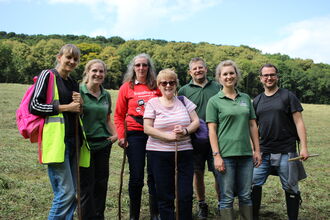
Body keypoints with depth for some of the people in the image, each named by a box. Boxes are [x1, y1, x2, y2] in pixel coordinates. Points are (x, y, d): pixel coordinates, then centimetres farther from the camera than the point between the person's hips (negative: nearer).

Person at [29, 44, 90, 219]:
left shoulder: (74, 84, 20)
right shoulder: (48, 75, -1)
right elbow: (34, 106, -9)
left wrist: (79, 105, 4)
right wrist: (66, 107, -10)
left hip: (72, 141, 8)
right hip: (56, 141, -7)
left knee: (71, 193, 9)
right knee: (66, 192, -11)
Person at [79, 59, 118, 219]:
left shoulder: (106, 95, 10)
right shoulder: (79, 91, -7)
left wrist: (115, 134, 8)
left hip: (103, 144, 5)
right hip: (85, 144, -5)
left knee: (101, 183, 12)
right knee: (86, 185, 1)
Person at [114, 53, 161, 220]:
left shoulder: (157, 87, 6)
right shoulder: (126, 87, 4)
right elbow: (119, 115, 4)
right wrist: (121, 136, -5)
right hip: (135, 135, -1)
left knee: (154, 175, 7)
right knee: (136, 176, 4)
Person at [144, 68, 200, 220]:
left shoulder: (184, 101, 9)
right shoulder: (153, 103, 2)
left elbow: (196, 121, 6)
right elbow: (147, 128, -5)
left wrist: (185, 131, -15)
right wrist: (169, 136, -15)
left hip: (184, 152, 2)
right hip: (159, 154, -2)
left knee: (186, 195, 3)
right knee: (165, 196, 6)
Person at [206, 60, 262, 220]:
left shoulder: (245, 98, 11)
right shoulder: (214, 101, -1)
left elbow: (252, 125, 13)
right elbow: (212, 130, -5)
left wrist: (257, 150, 9)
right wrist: (216, 155, -11)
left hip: (245, 153, 4)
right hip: (225, 154, -4)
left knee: (245, 195, 13)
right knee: (227, 197, 4)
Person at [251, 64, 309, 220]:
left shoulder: (288, 96, 1)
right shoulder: (257, 101, 11)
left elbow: (298, 122, -3)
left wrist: (304, 147, -11)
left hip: (286, 152, -3)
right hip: (263, 152, 4)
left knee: (290, 188, 6)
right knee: (253, 184, 2)